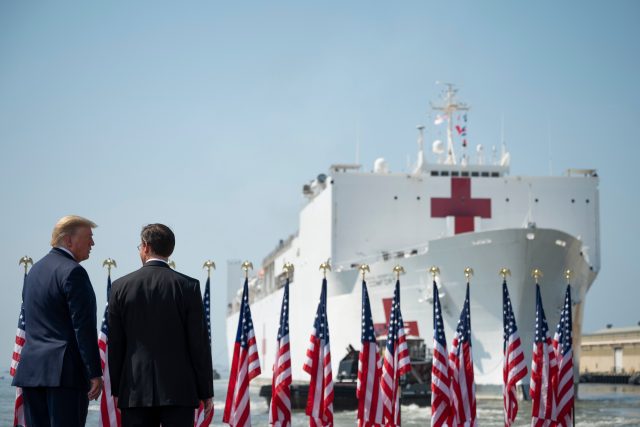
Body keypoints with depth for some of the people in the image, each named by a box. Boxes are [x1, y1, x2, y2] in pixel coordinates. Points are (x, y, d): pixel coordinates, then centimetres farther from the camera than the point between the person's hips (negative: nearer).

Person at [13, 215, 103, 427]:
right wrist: (95, 373, -14)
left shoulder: (35, 269, 18)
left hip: (30, 369, 8)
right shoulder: (73, 272, -10)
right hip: (64, 370, -8)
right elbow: (83, 327, -15)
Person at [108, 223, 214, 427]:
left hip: (135, 390, 1)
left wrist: (116, 389, 13)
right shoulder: (188, 287, -2)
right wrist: (206, 392, 3)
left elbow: (115, 344, 5)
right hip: (179, 391, -1)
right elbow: (199, 343, -3)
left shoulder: (121, 286, 2)